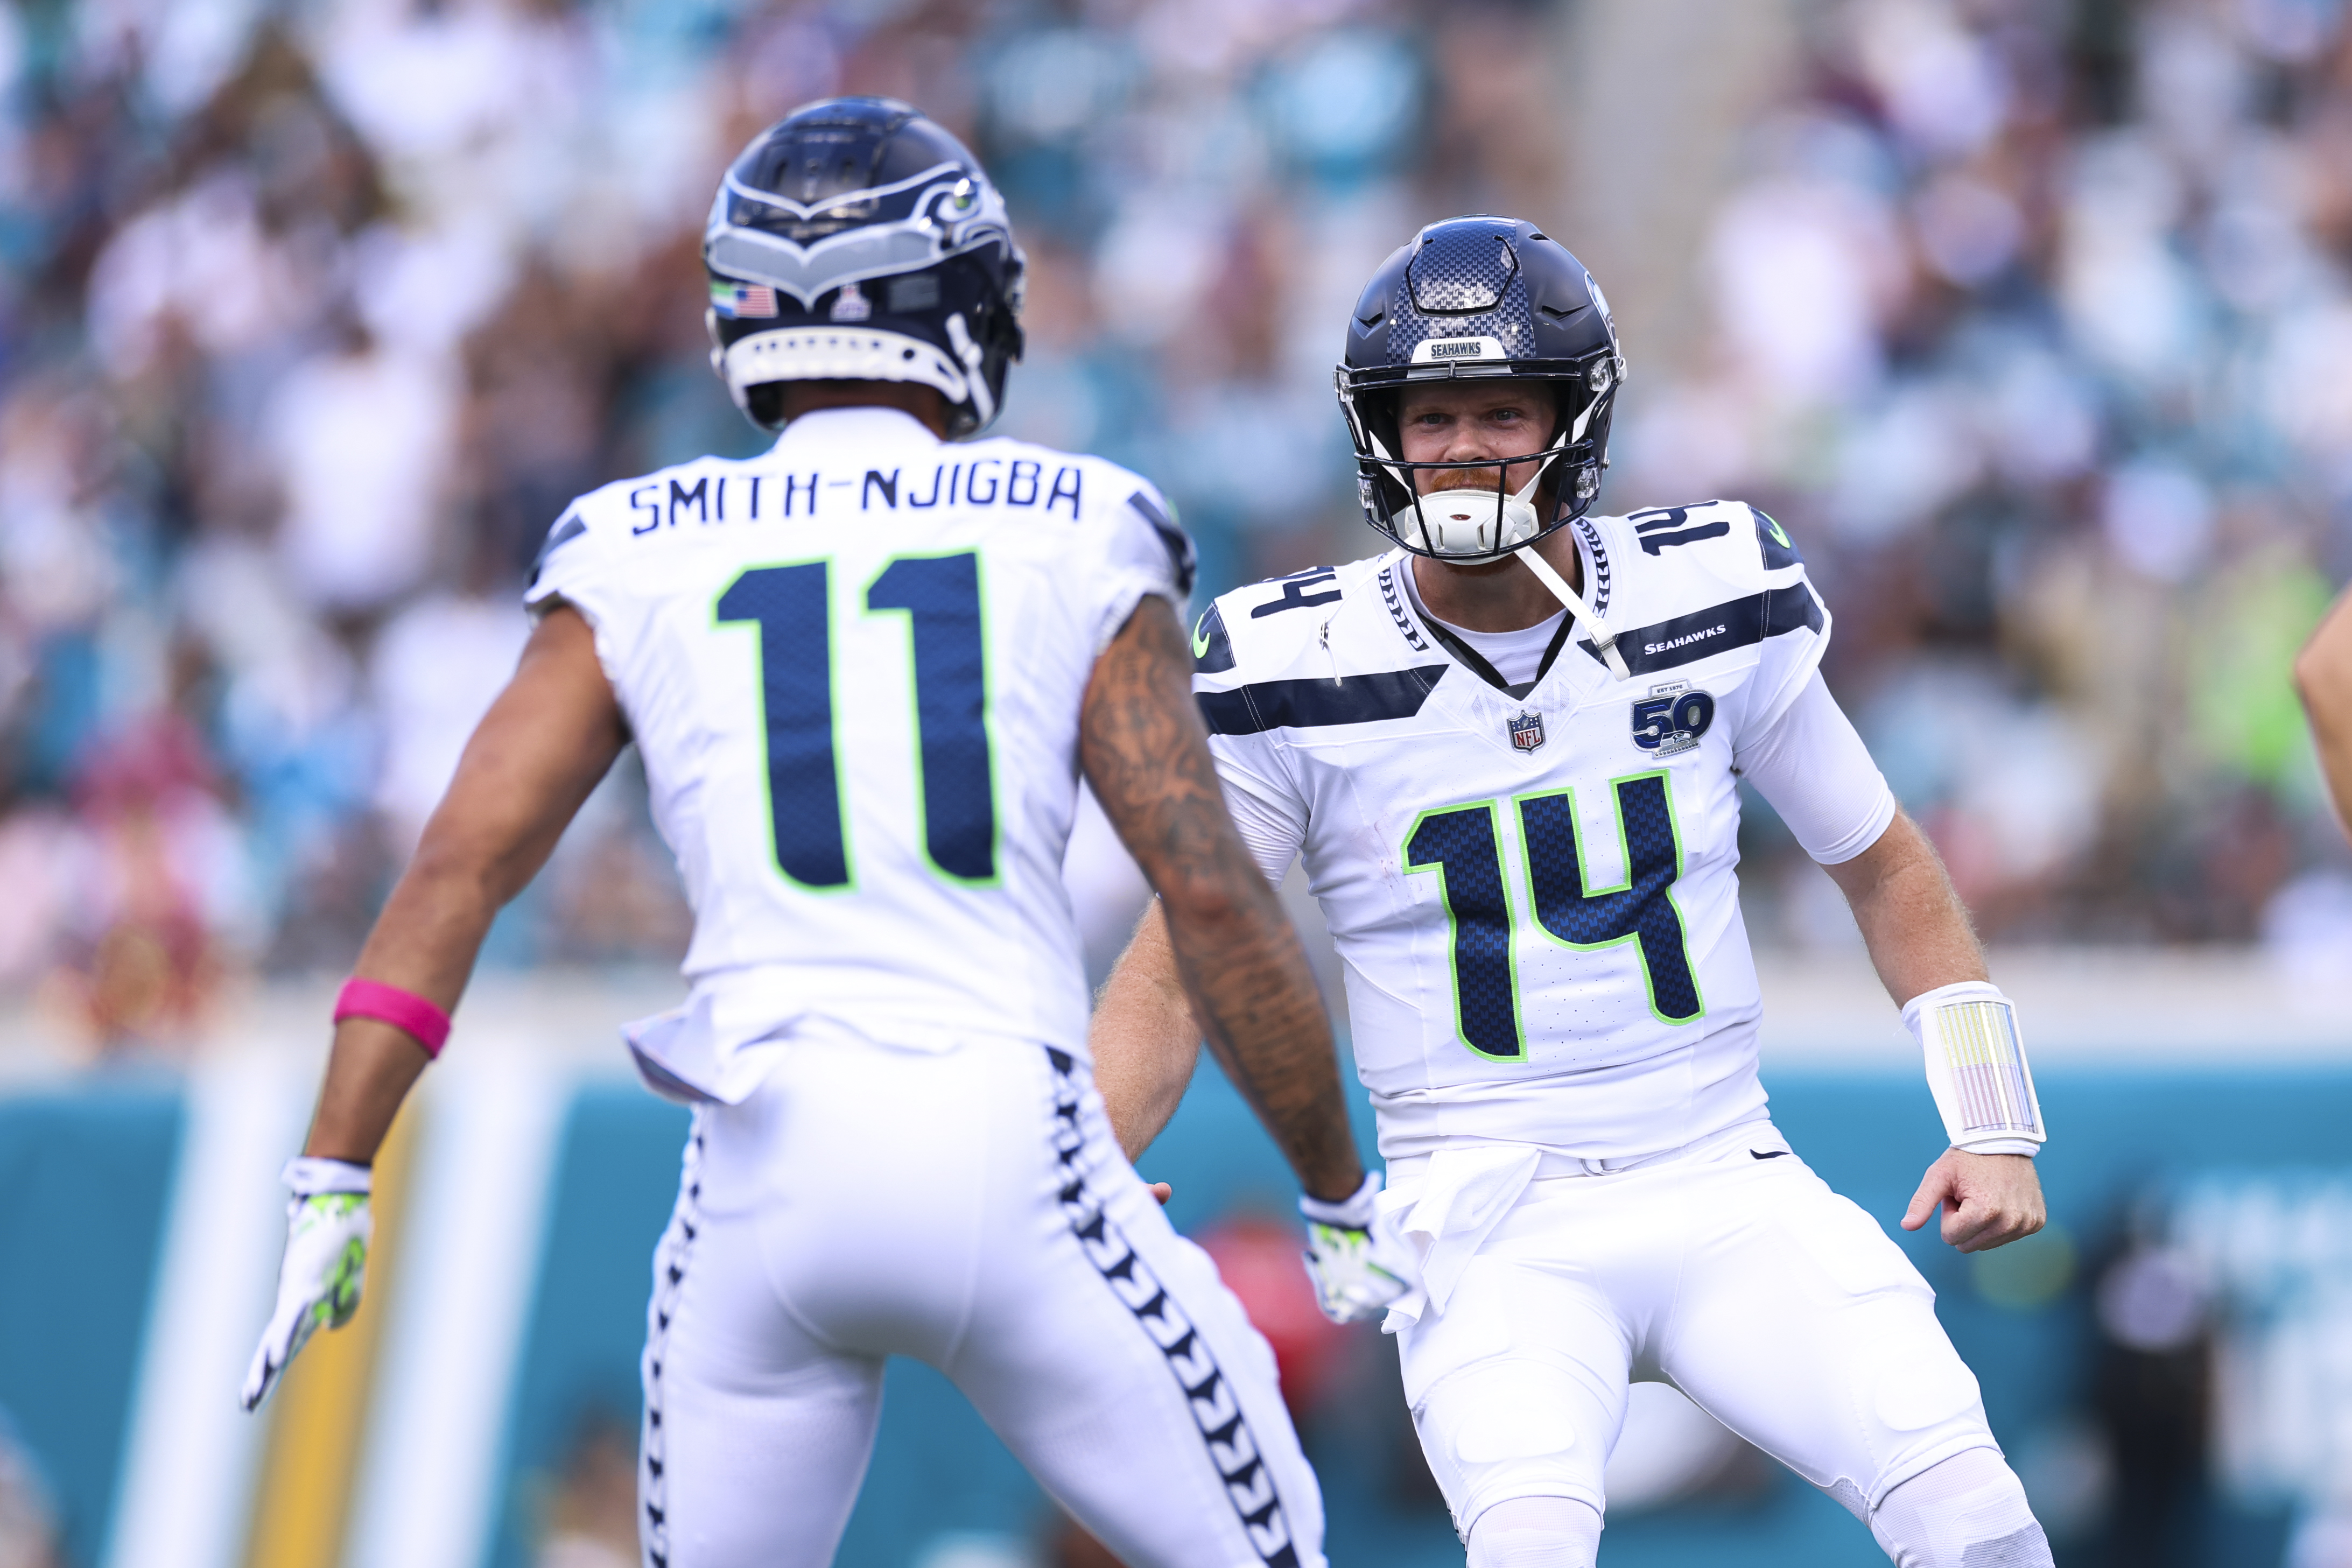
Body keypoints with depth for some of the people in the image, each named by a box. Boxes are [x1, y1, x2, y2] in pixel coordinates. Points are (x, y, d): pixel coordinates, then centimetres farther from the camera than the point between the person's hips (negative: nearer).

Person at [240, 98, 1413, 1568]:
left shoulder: (642, 562, 9)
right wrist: (1342, 1198, 11)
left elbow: (464, 860, 1)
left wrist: (331, 1187, 2)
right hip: (1013, 1161, -2)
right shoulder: (1074, 545, 4)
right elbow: (1215, 898, 1)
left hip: (767, 1166, 2)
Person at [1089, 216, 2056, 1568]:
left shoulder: (1709, 607, 1)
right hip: (1491, 1227, -2)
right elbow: (1174, 973, 2)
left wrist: (1991, 1123, 6)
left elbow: (1884, 866, 13)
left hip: (1726, 1192, 2)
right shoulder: (1302, 676, -3)